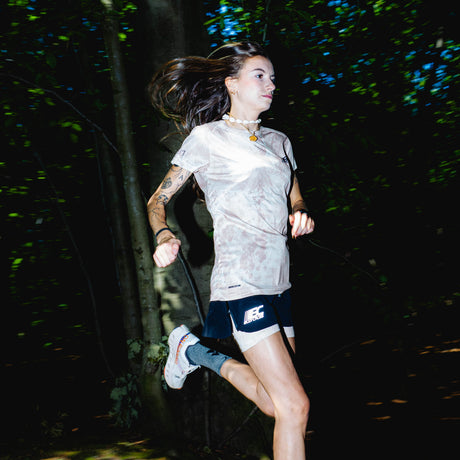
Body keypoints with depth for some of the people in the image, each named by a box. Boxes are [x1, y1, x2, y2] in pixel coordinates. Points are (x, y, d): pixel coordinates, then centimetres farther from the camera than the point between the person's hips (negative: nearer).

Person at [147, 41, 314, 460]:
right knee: (295, 405, -14)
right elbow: (158, 200, 3)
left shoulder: (279, 141, 16)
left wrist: (301, 215, -2)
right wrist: (164, 236, -19)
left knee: (278, 402, 11)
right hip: (241, 282, -7)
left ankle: (197, 353, 28)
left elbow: (296, 198, 23)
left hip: (279, 281, 7)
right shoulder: (206, 138, -1)